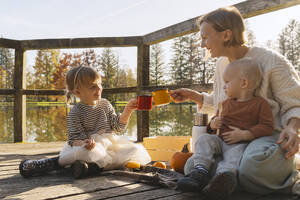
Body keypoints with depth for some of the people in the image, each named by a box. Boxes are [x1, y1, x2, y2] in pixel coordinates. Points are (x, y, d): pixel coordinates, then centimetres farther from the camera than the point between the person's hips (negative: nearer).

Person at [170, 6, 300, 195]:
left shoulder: (271, 60, -8)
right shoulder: (222, 64, 13)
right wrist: (193, 96, 14)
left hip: (270, 135, -5)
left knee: (254, 168, -38)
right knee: (192, 166, -18)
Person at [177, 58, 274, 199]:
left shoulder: (260, 104, 1)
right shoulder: (226, 104, 20)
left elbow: (267, 127, -8)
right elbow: (217, 118, 32)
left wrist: (243, 135, -19)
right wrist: (213, 124, 5)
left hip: (239, 143, -5)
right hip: (220, 140, 6)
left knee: (234, 154, -36)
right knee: (204, 139, -20)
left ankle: (224, 176, -62)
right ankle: (201, 172, -35)